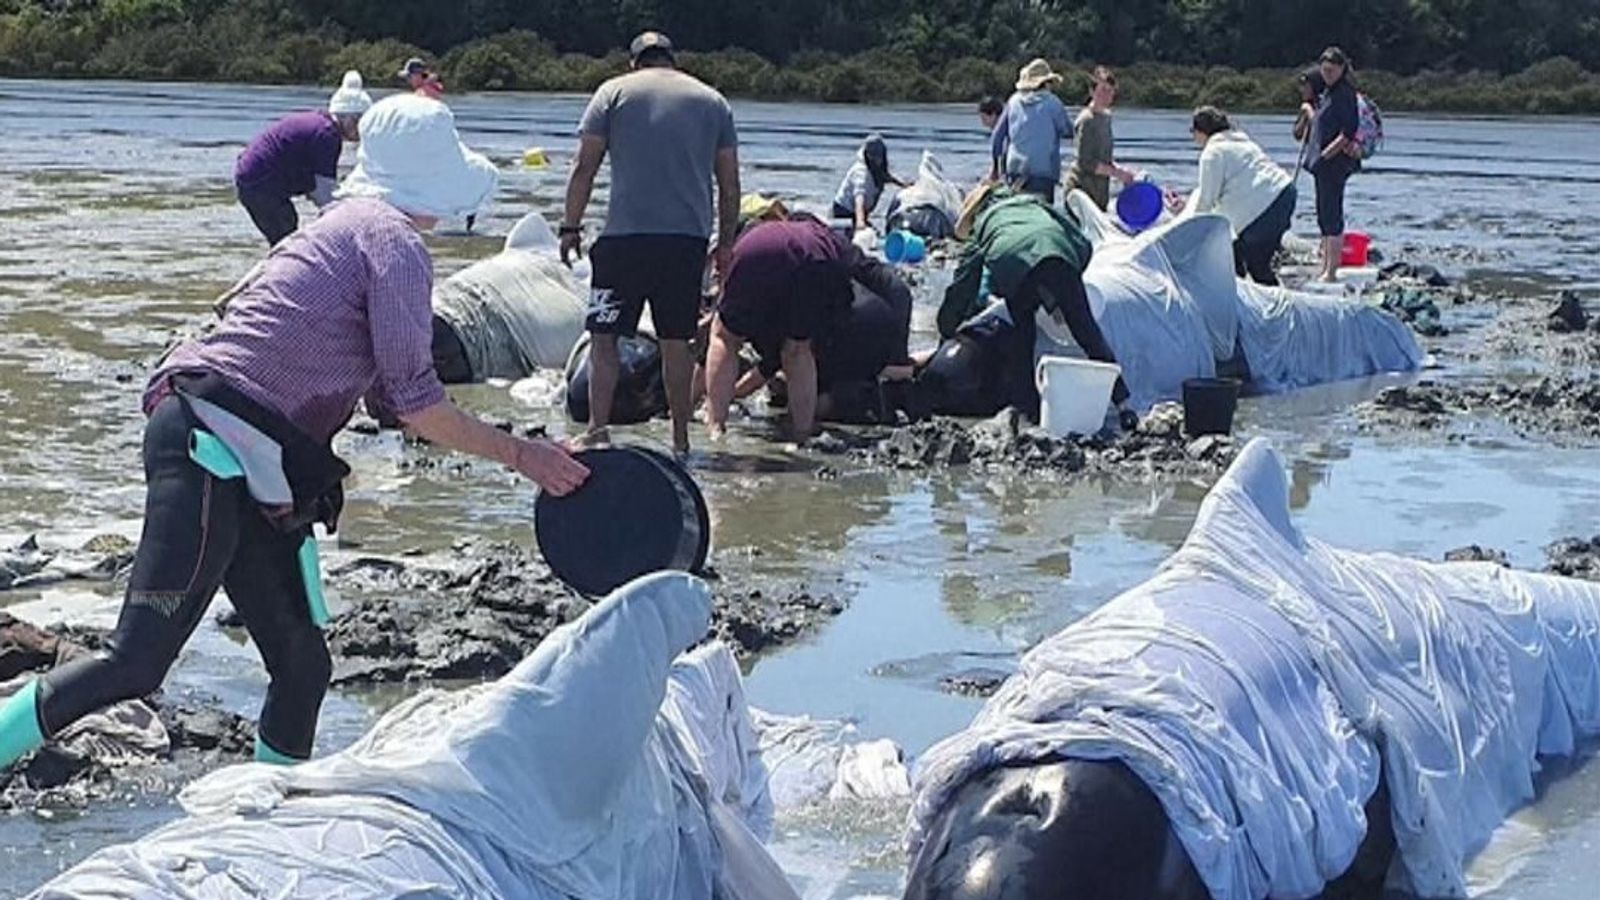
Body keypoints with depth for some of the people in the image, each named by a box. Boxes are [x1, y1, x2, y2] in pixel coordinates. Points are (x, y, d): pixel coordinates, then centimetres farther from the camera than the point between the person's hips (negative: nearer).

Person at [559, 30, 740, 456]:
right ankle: (680, 439, 11)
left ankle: (598, 429, -10)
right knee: (676, 341, 9)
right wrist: (727, 243, 20)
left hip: (626, 234, -3)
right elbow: (729, 184, 14)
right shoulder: (713, 101, 15)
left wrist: (571, 227, 9)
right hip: (688, 238, 3)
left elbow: (584, 168, 3)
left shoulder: (614, 92, 8)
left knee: (605, 337, 0)